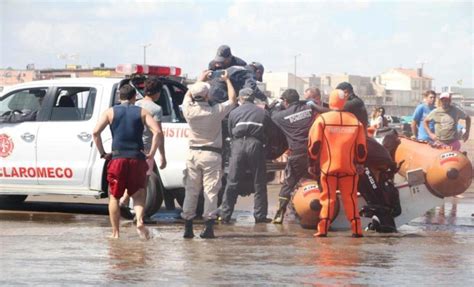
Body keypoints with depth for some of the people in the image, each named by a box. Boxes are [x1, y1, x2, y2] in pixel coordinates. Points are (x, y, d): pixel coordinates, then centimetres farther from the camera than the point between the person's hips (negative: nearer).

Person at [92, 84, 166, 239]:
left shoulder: (111, 112, 8)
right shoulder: (141, 112, 8)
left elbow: (96, 132, -4)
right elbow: (158, 132, -5)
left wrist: (102, 153, 3)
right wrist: (151, 154, 0)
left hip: (117, 158, 0)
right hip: (137, 159, 0)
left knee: (114, 196, 12)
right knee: (138, 195, 12)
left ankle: (115, 232, 7)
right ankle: (139, 221, -15)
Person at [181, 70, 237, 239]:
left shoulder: (189, 111, -6)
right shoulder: (215, 112, -13)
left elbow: (188, 94, 17)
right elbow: (232, 100, 4)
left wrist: (200, 79, 28)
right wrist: (227, 80, 18)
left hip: (193, 154, 3)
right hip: (212, 155, -3)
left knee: (191, 191, 8)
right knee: (211, 191, -3)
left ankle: (188, 227, 7)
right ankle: (209, 227, -10)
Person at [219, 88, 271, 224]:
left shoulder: (234, 113, 12)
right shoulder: (262, 113, 13)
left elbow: (230, 132, 15)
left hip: (239, 145, 0)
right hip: (256, 145, 0)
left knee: (232, 183, 2)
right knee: (259, 184, 7)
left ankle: (225, 215, -1)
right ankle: (260, 215, 6)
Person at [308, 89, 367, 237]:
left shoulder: (322, 119, -2)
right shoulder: (355, 120, 5)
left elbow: (314, 144, -2)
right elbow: (361, 147, 9)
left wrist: (312, 162, 10)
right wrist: (360, 163, 23)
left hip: (328, 166, -2)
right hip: (349, 167, 2)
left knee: (328, 197, 3)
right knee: (350, 198, 9)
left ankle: (323, 229, -3)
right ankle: (356, 229, 7)